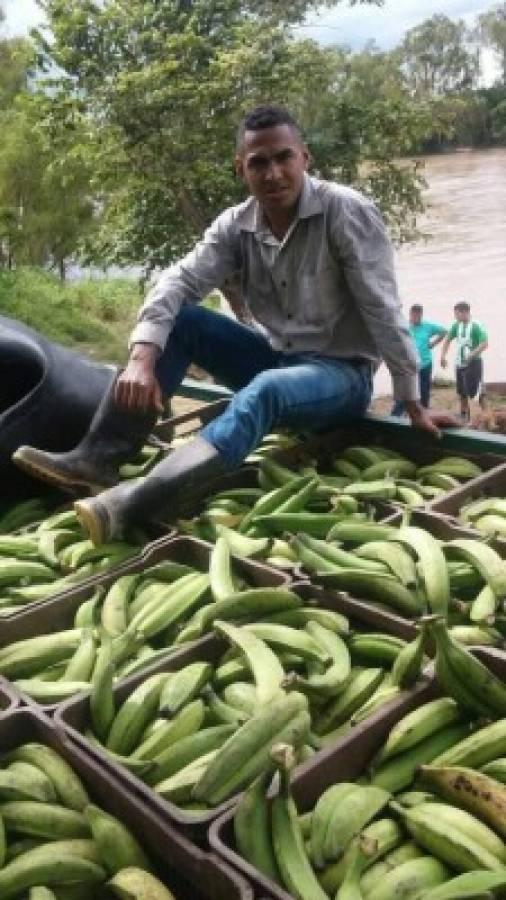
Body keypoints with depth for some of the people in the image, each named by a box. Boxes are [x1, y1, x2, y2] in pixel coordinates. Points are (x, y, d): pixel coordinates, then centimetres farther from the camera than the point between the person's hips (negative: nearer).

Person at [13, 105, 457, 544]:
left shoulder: (347, 212, -16)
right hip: (276, 357, 6)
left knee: (265, 391, -38)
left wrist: (412, 403, -15)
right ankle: (103, 454, -19)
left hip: (341, 372, -6)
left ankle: (139, 500, -58)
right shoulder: (236, 224, -1)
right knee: (179, 318, -10)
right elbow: (180, 281, -12)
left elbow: (382, 309, -17)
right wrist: (143, 359, -30)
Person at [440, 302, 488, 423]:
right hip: (460, 363, 7)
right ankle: (464, 416, 27)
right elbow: (448, 340, 15)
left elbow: (485, 343, -20)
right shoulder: (456, 326, 4)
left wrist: (472, 354, -30)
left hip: (474, 363, -7)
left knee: (478, 391, -10)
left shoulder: (476, 326, -15)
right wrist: (443, 356, 4)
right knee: (462, 392, 14)